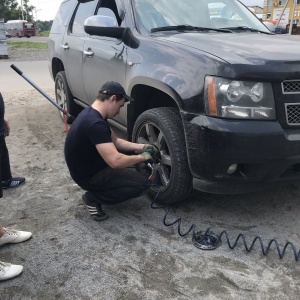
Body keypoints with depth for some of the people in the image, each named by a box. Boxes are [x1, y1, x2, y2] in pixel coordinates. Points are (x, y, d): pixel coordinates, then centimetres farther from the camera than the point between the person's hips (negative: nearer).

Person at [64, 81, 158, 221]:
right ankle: (93, 198, -3)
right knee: (142, 183, -10)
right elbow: (115, 161, -34)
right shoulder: (95, 123, -30)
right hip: (88, 176, -10)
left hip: (89, 167, 10)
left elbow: (115, 141, 13)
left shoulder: (92, 113, 3)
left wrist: (142, 147, 5)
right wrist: (141, 157, -17)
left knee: (128, 152, 19)